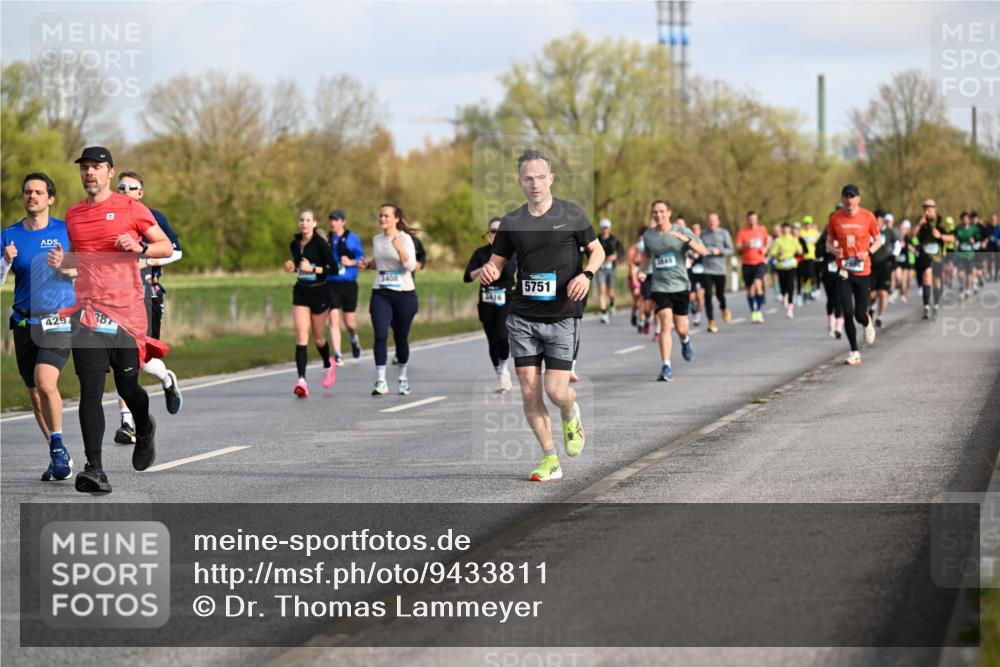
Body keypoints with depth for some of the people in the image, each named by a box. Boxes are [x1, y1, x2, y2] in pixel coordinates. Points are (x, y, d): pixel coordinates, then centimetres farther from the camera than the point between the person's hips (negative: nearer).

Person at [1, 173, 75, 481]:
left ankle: (58, 445, -5)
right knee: (35, 394, 7)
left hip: (58, 320, -4)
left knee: (45, 383, -23)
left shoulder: (66, 231, 1)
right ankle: (59, 457, 21)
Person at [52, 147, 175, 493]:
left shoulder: (131, 208, 1)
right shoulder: (73, 215, 13)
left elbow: (167, 247, 4)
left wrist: (140, 247, -15)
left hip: (126, 309, -2)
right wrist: (60, 261, 5)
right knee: (90, 390, -10)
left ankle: (145, 430, 43)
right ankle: (94, 468, -15)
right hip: (87, 309, 2)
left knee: (127, 386, 9)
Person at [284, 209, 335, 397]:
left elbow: (334, 268, -15)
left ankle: (328, 366, 42)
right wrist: (292, 267, 1)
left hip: (319, 292, -4)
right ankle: (301, 380, -20)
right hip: (300, 292, 4)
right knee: (301, 336, -11)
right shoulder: (294, 244, 5)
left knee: (317, 337, 11)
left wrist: (313, 269, -24)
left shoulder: (320, 243, -12)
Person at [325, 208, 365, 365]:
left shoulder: (352, 238, -1)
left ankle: (354, 339, 39)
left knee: (350, 321, 4)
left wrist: (351, 262, -17)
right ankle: (337, 354, -8)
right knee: (333, 318, -11)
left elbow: (361, 258, 1)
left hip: (348, 283, -1)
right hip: (330, 283, 1)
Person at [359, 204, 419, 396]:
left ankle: (403, 378, 26)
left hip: (404, 294, -3)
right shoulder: (377, 240, 9)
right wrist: (367, 264, 5)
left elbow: (411, 266, -16)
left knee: (401, 338, 7)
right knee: (380, 335, -13)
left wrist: (400, 249, -31)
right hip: (381, 294, 3)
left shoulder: (405, 238, -6)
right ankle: (380, 381, -16)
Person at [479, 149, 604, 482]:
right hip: (522, 317, 2)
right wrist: (488, 271, -13)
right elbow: (497, 262, 11)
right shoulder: (512, 222, 5)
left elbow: (597, 250, 9)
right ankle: (550, 460, 11)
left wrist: (587, 274, -11)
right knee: (529, 392, -2)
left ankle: (571, 417, 27)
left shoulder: (572, 214, 0)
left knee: (555, 390, -10)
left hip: (562, 317, -2)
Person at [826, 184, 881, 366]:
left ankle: (868, 324, 41)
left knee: (860, 315, 3)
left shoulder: (868, 217, -3)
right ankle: (854, 352, 0)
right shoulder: (835, 219, 0)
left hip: (863, 271, 0)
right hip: (844, 271, 0)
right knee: (847, 313, -10)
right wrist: (834, 250, -12)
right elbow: (829, 242, 11)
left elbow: (878, 240, 7)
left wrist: (868, 252, -13)